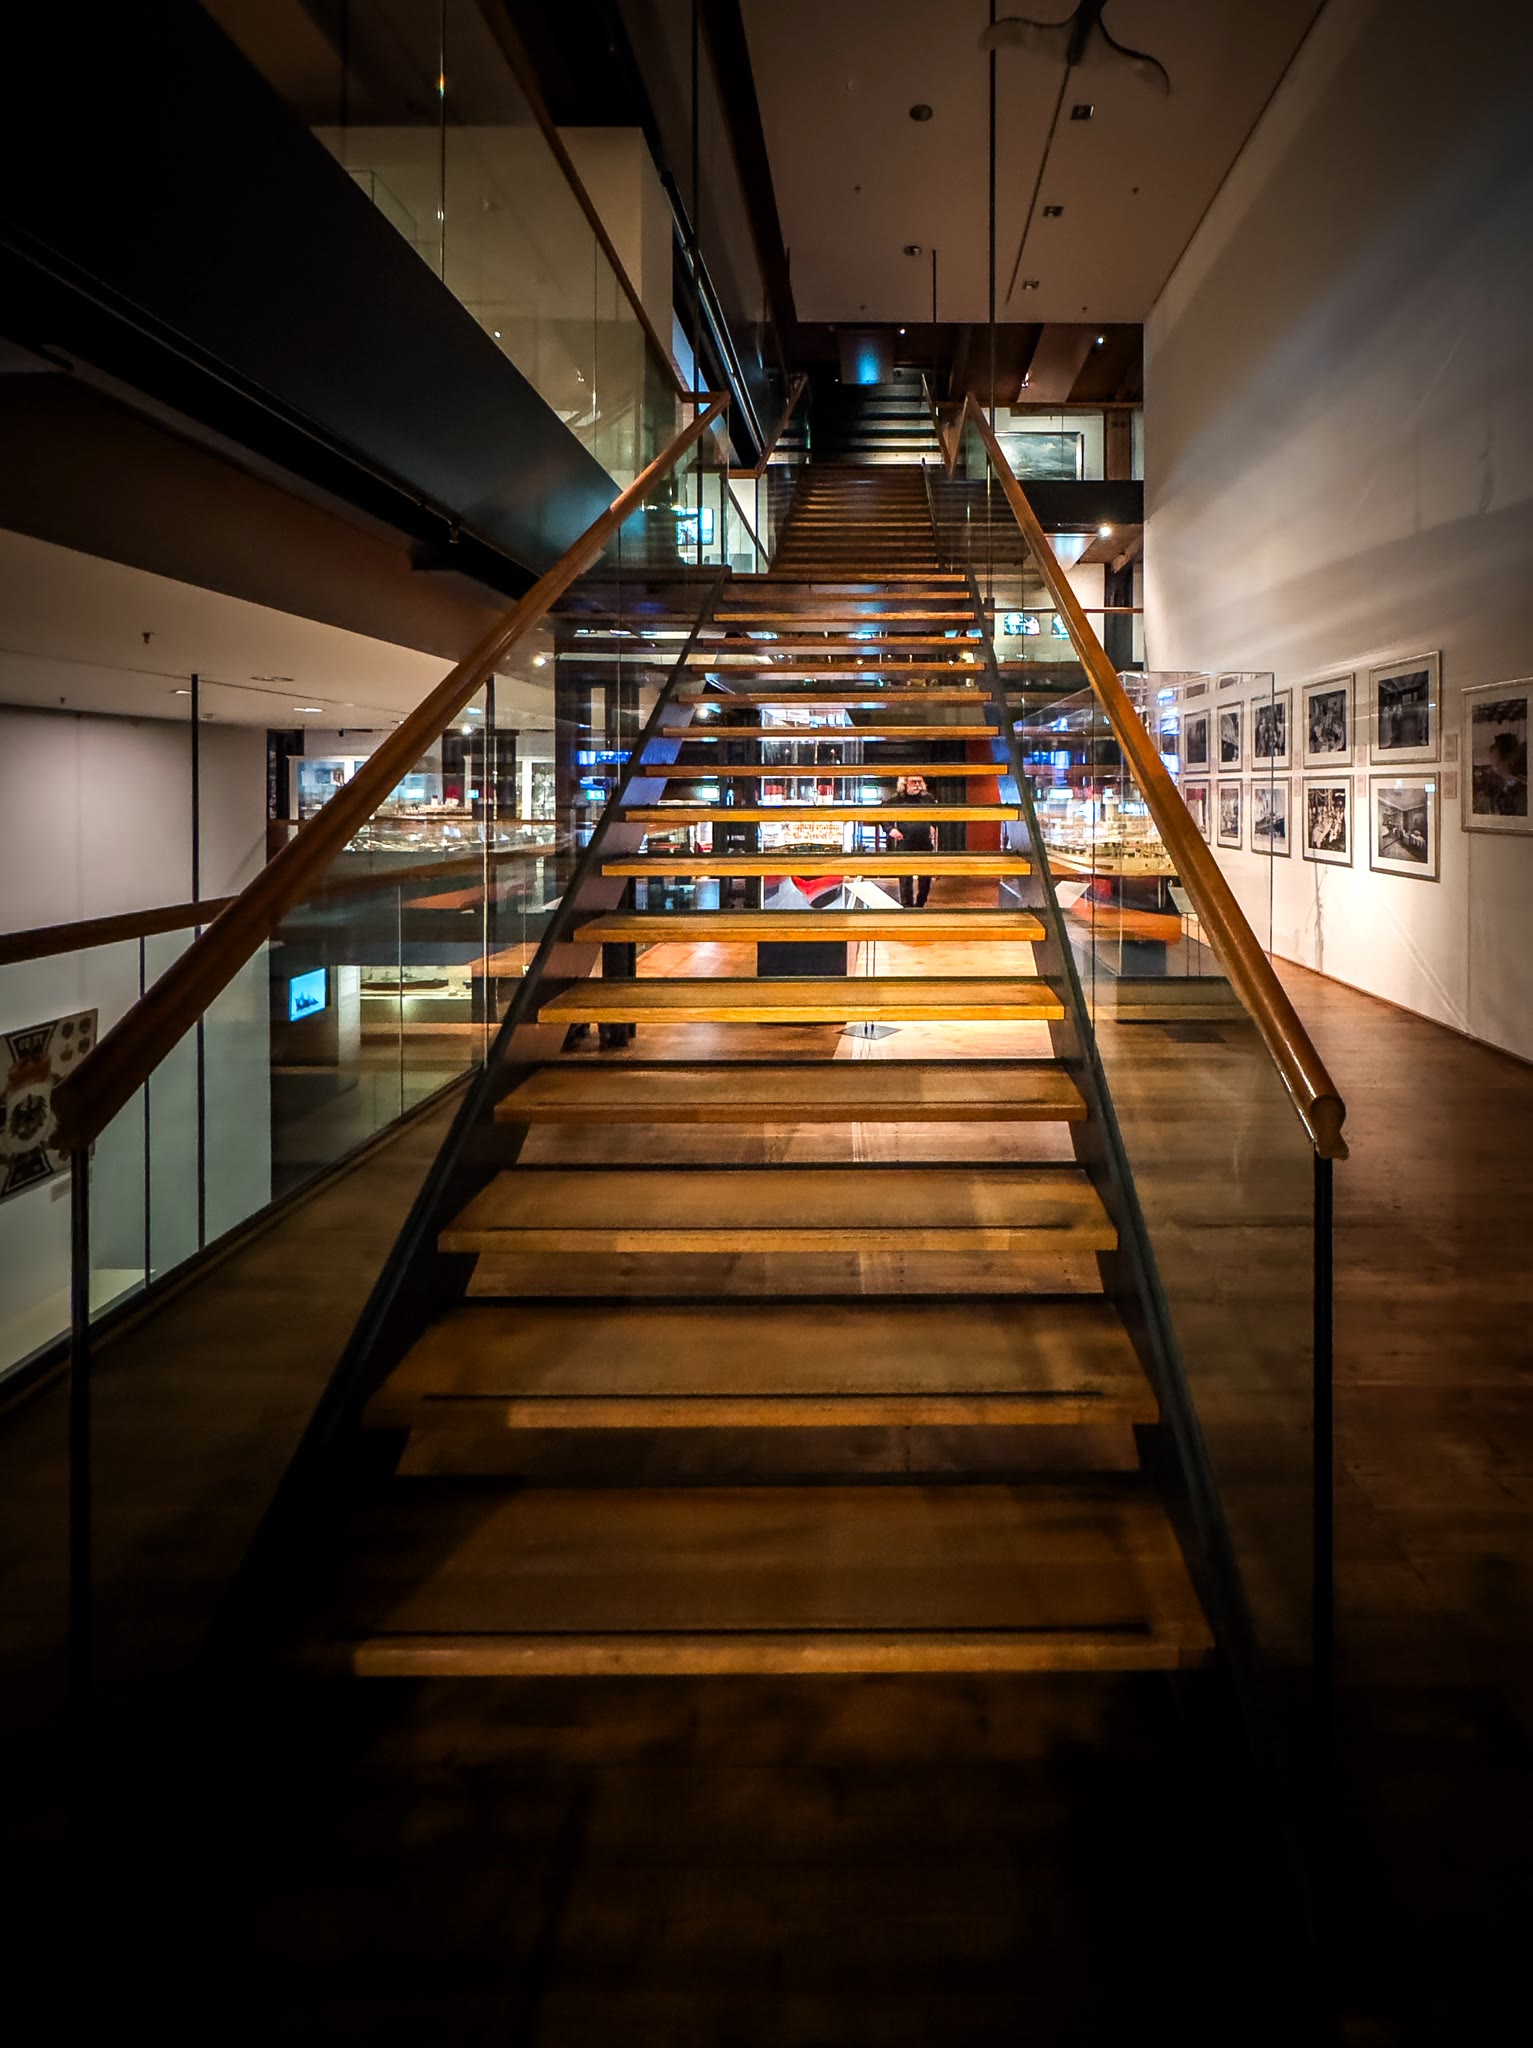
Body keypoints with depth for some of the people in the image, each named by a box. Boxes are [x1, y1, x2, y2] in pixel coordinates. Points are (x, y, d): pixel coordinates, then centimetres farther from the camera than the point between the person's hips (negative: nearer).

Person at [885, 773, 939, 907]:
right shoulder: (897, 799, -2)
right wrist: (891, 829, -9)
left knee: (926, 878, 9)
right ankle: (907, 906, 7)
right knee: (905, 877, 0)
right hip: (904, 845, -3)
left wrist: (933, 826, 9)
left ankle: (920, 905, 25)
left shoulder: (928, 798, 7)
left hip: (925, 844, 3)